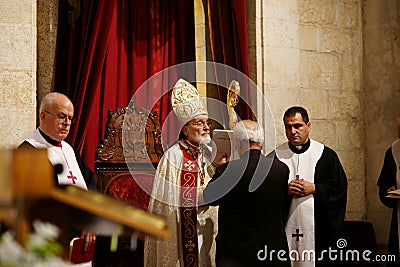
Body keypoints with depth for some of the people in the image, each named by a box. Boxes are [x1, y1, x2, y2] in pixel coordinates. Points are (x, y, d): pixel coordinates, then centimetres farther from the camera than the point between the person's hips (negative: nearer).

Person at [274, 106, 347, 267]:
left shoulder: (326, 155, 5)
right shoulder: (276, 156, 6)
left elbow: (340, 187, 2)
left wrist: (314, 189, -10)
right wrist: (285, 190, -12)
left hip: (318, 227, 0)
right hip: (285, 227, 1)